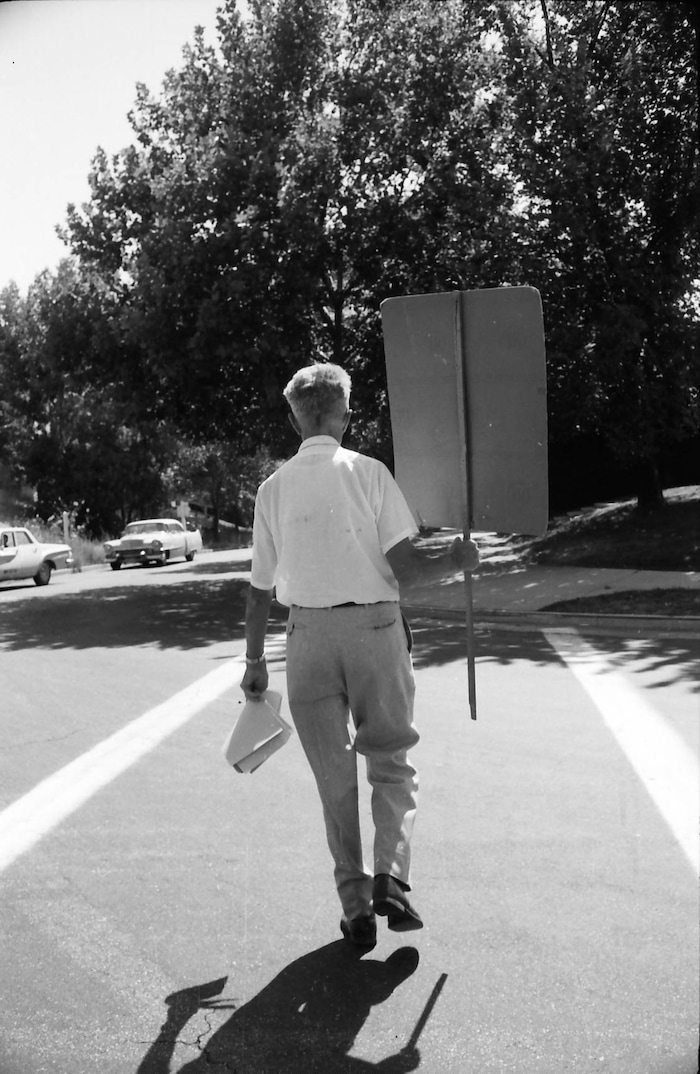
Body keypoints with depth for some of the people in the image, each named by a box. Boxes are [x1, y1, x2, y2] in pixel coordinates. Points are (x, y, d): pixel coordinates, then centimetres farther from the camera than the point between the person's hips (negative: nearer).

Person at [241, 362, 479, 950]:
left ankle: (354, 901, 17)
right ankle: (390, 874, -1)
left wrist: (255, 661, 15)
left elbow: (261, 589, 6)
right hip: (374, 625, -2)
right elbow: (402, 563, -10)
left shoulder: (273, 487, 4)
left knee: (335, 776, 12)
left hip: (309, 632, 2)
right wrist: (456, 559, 7)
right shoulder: (367, 472, -3)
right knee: (392, 762, 13)